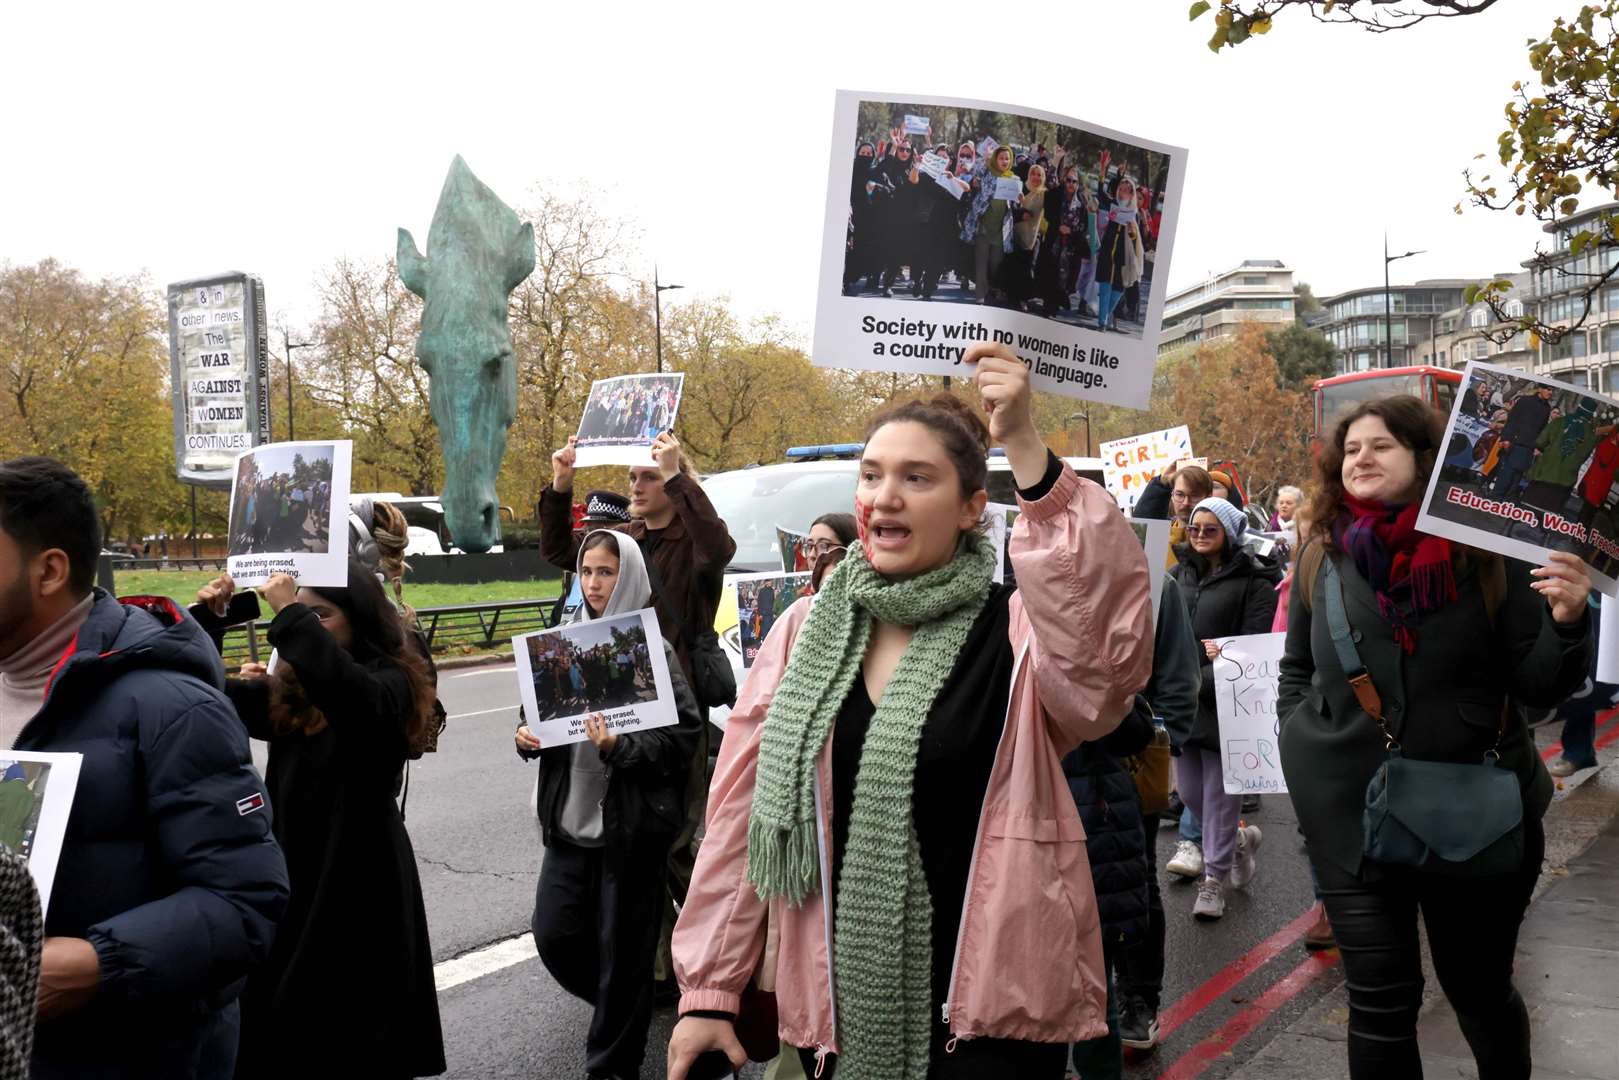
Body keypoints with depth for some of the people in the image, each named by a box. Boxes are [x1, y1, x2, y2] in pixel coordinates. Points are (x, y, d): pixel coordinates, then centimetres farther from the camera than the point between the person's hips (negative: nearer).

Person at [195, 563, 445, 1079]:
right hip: (288, 871, 6)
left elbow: (352, 695, -34)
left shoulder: (392, 683, -12)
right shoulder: (288, 688, 7)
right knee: (271, 1035, 12)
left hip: (357, 884, -6)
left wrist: (289, 616, -32)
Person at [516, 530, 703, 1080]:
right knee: (553, 932, 8)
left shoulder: (651, 648, -9)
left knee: (621, 946, 5)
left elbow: (685, 735, -12)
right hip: (571, 814, 5)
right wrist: (528, 736, -5)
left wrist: (620, 747, -24)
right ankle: (621, 1004, 38)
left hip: (631, 819, -5)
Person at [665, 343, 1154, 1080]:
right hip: (838, 1007, 4)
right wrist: (709, 990, 3)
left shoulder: (1019, 633, -9)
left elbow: (1110, 640, -32)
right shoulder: (805, 632, 0)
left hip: (991, 1004, -3)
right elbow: (742, 818, 2)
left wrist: (1024, 448, -36)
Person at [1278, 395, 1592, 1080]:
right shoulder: (1323, 556, 0)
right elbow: (1296, 669, 12)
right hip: (1354, 814, 1)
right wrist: (1302, 749, 2)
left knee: (1480, 991, 17)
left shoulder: (1485, 554, -6)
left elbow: (1538, 687, -5)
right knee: (1380, 1002, 8)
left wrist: (1566, 621, -22)